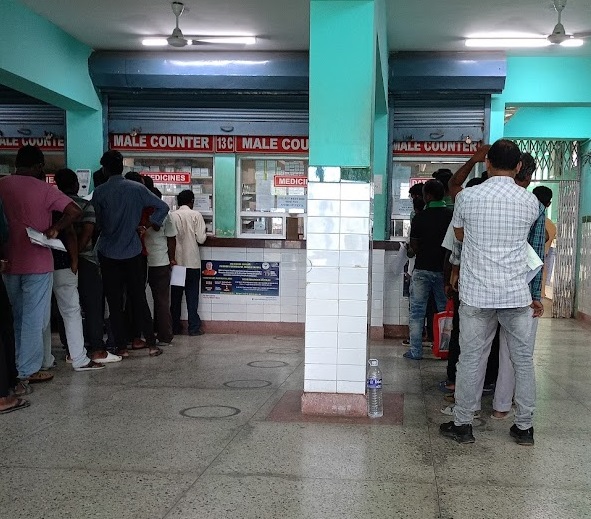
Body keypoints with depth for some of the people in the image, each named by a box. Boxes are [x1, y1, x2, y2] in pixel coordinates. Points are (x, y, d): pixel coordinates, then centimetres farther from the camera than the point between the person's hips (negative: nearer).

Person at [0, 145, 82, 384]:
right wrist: (54, 229, -9)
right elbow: (75, 211, -19)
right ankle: (28, 370, 6)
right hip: (37, 263, -5)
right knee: (33, 319, 2)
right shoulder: (43, 189, -11)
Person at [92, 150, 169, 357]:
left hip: (108, 254, -2)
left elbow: (96, 223, -1)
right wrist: (151, 223, 8)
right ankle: (151, 344, 9)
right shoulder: (137, 189, -2)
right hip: (133, 252, 2)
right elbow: (163, 207, -2)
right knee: (139, 299, 8)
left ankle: (122, 347, 7)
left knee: (115, 303, 5)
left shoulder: (99, 192, -8)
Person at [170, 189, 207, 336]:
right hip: (192, 262, -2)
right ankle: (194, 327, 4)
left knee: (175, 295, 10)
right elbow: (201, 239, -9)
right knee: (192, 295, 4)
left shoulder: (172, 216, -1)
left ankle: (175, 326, 14)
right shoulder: (196, 215, -5)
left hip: (176, 261, 2)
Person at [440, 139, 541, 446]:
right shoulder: (530, 202, -1)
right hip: (517, 294, 1)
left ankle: (462, 424, 16)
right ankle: (524, 427, 21)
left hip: (477, 294, -1)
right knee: (523, 360, 13)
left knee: (471, 359, 7)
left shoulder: (467, 197, -5)